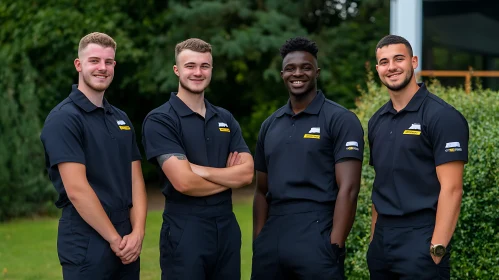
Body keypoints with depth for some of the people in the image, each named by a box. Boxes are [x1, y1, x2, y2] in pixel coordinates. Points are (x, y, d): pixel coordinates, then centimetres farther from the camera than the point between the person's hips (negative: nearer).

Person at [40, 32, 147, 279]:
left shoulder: (121, 118, 13)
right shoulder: (63, 119, -11)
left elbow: (136, 179, 8)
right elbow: (76, 189, -18)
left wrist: (137, 233, -6)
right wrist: (115, 239, -13)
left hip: (126, 244, 7)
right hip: (86, 246, -7)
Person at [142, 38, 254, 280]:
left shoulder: (225, 119, 11)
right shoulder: (159, 121, -9)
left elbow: (247, 173, -1)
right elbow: (183, 182, -18)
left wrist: (199, 169, -13)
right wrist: (229, 177, -3)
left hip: (227, 226, 6)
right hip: (184, 231, -6)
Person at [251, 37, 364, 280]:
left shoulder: (341, 120, -4)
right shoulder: (270, 125, 13)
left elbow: (348, 189, -10)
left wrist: (335, 246, -15)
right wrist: (257, 243, 8)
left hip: (316, 240, -5)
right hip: (271, 241, 5)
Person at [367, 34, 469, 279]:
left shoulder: (442, 116, -9)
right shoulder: (377, 121, 11)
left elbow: (451, 188, -14)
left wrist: (437, 249, -19)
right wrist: (373, 238, 11)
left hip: (420, 240, -6)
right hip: (382, 240, 6)